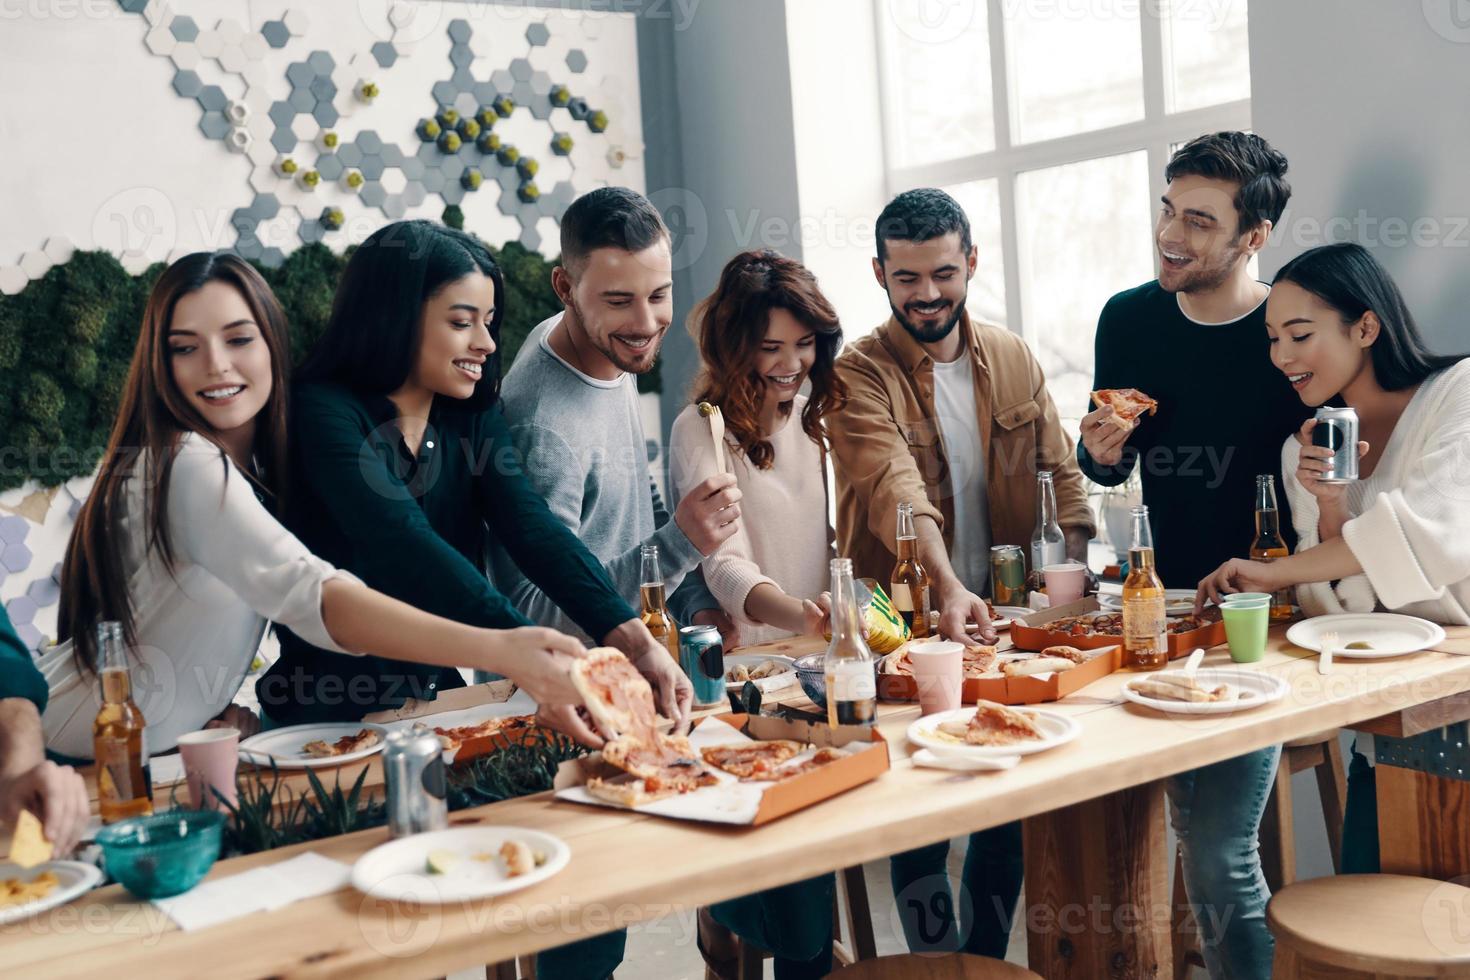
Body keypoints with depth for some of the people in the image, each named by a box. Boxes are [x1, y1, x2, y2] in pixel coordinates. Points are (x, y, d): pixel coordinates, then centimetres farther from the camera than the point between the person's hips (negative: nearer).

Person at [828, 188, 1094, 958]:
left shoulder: (1013, 359, 5)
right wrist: (948, 590, -42)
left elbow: (1059, 469, 8)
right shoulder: (859, 376, -12)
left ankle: (988, 957, 32)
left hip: (1003, 616, 5)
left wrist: (1070, 576, -9)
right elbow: (897, 491, -27)